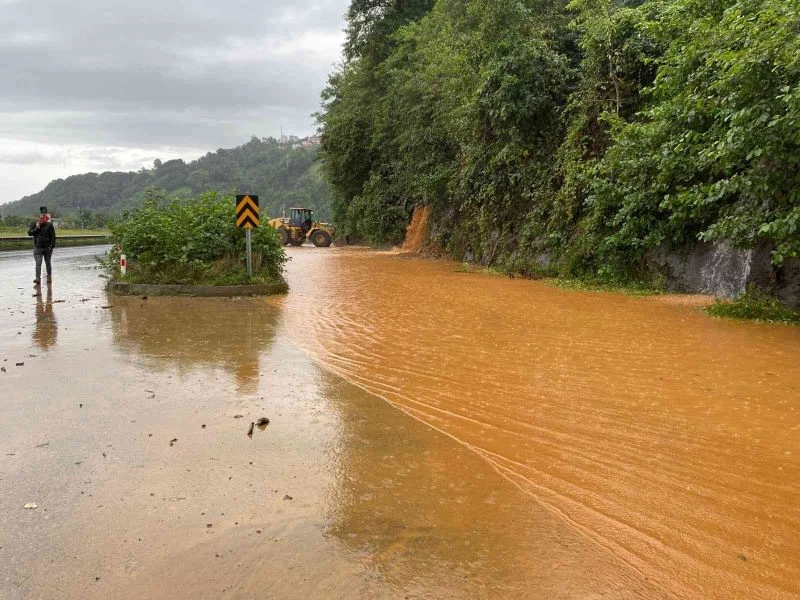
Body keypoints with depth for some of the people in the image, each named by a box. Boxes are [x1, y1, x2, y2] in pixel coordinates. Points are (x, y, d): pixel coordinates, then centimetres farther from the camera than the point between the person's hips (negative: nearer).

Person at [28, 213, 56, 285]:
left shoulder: (49, 225, -4)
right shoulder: (34, 224, 2)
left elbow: (53, 236, -4)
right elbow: (29, 233, -4)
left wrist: (51, 246, -10)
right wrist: (37, 228, -16)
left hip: (47, 247, 0)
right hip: (37, 248, 0)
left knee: (48, 263, 12)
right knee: (38, 263, -10)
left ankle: (49, 277, 28)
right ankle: (38, 278, -15)